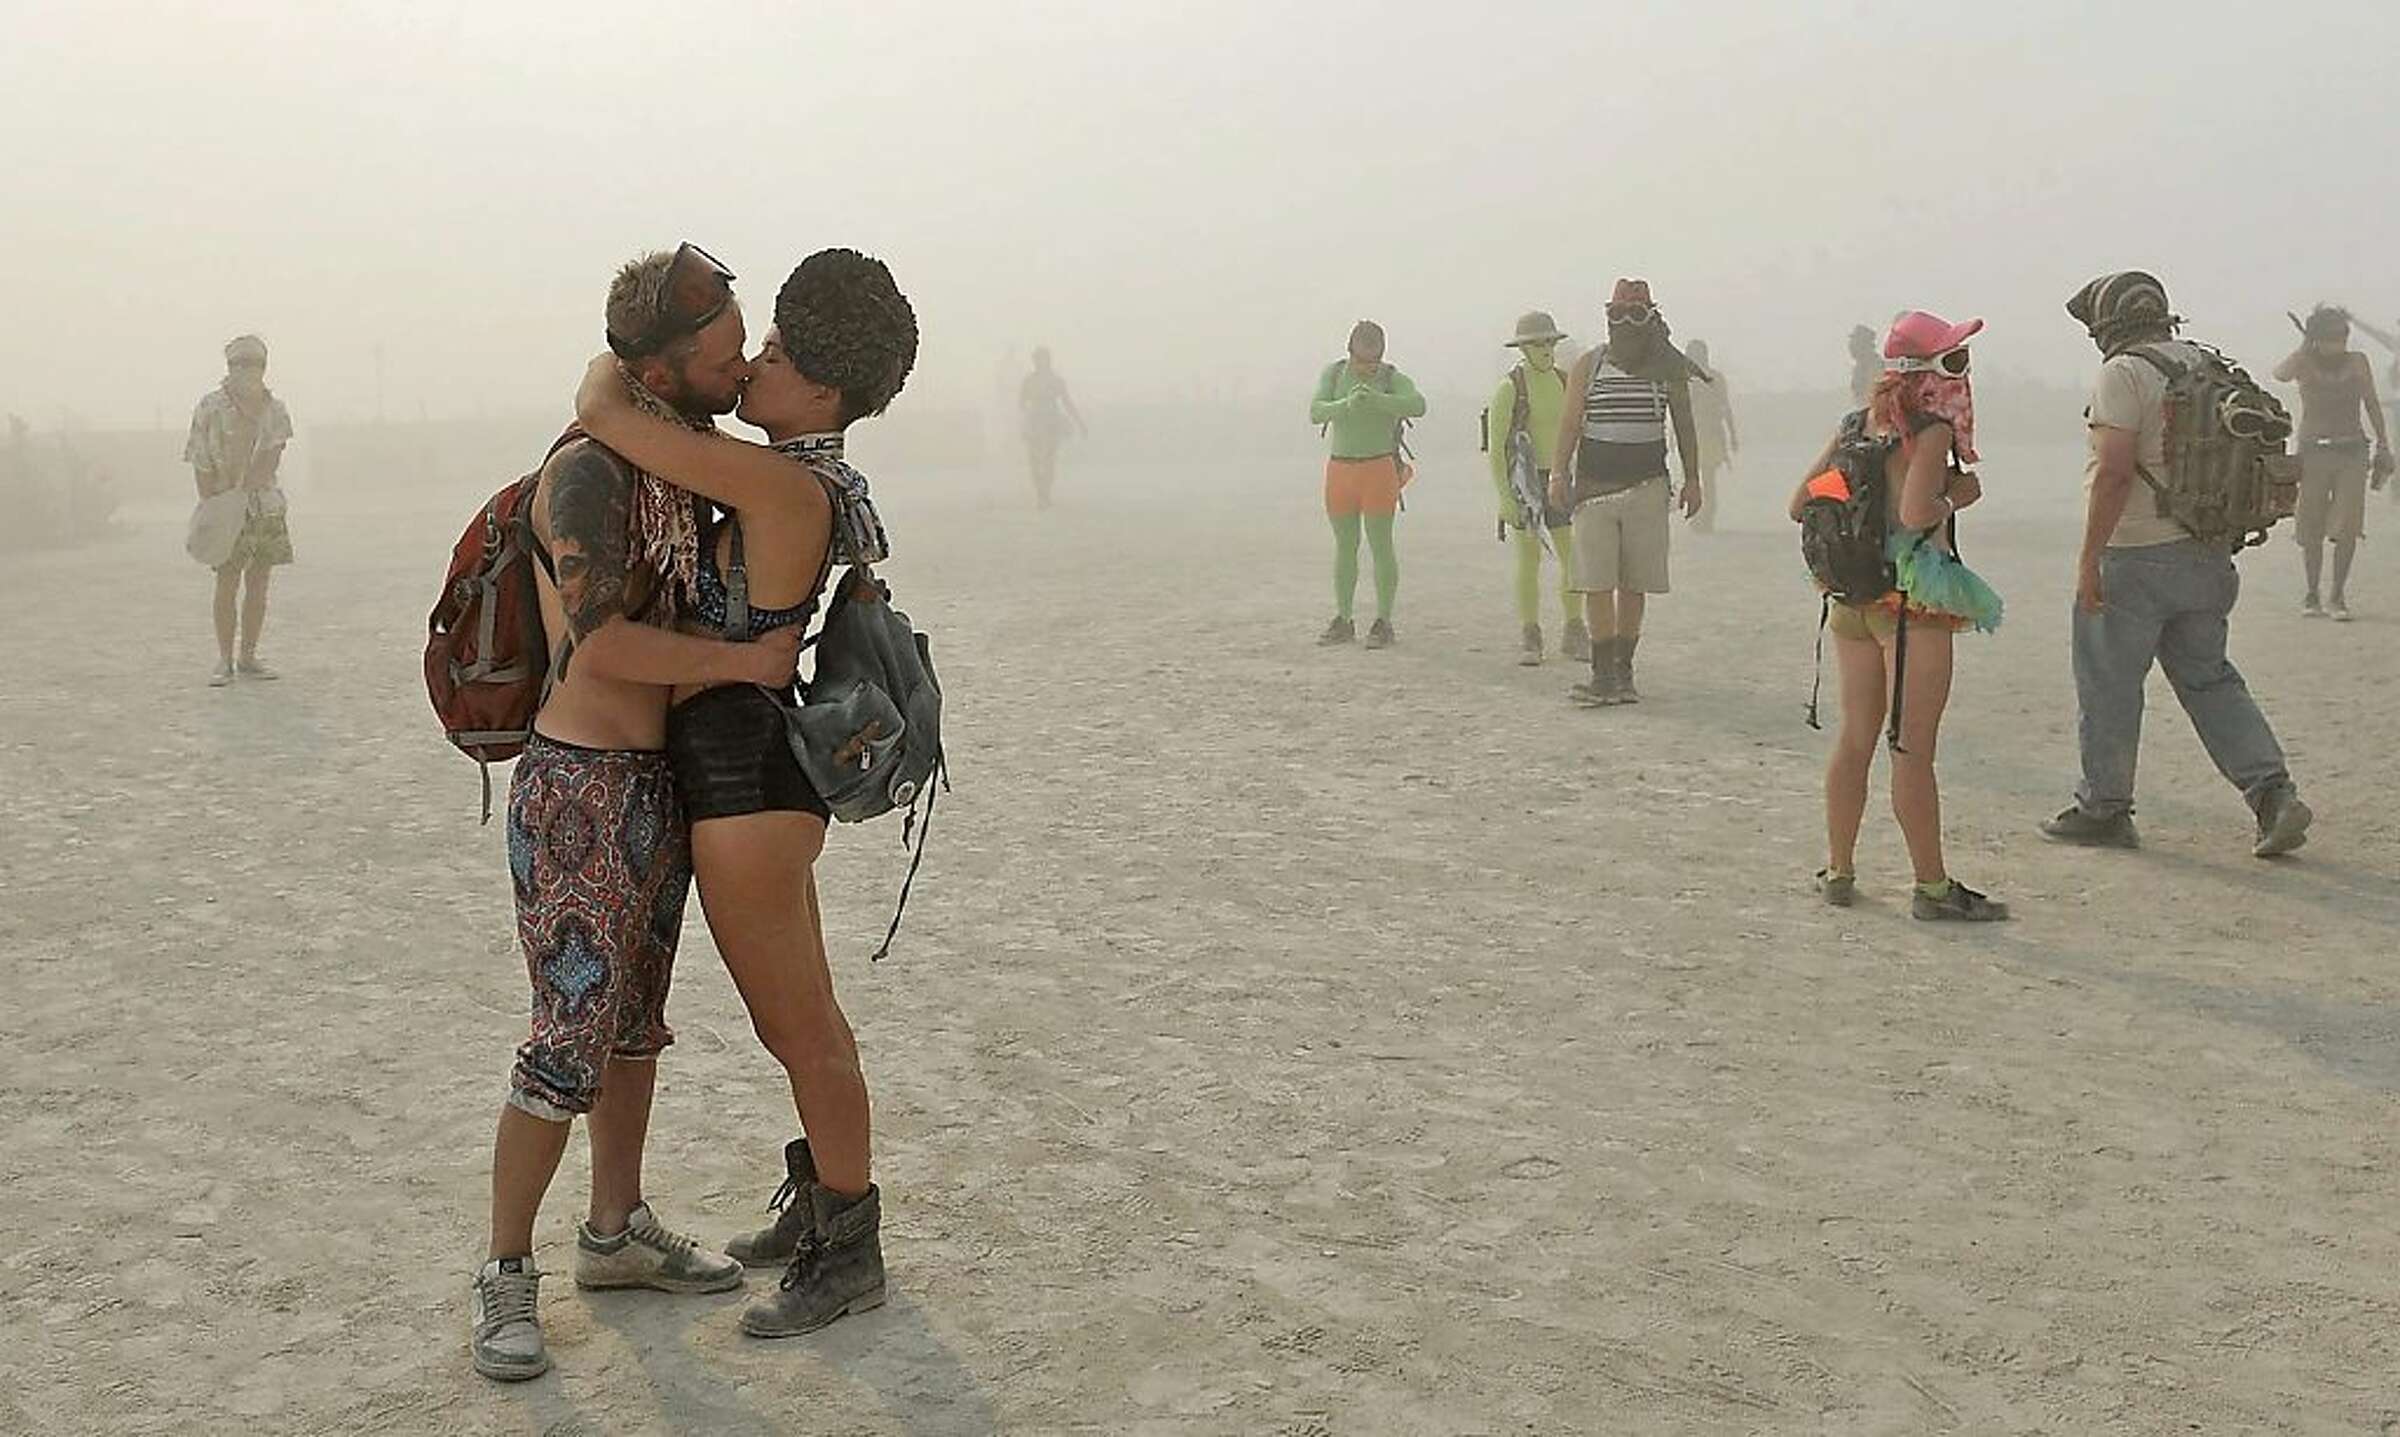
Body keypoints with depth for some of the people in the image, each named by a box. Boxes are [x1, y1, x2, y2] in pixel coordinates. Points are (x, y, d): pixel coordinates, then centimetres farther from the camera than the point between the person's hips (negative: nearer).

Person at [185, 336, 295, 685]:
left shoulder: (274, 409, 6)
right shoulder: (211, 408, -5)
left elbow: (271, 455, -4)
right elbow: (201, 465, -6)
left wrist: (245, 489, -18)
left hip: (267, 508, 4)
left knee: (257, 586, 6)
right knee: (227, 585, -5)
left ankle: (248, 658, 14)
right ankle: (225, 660, 2)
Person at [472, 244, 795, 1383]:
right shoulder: (587, 472, -19)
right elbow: (601, 642, -27)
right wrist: (748, 660, -20)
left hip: (659, 781, 9)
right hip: (582, 790, -9)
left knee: (636, 1018, 17)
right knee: (572, 1039, -4)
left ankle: (616, 1232, 32)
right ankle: (507, 1274, 10)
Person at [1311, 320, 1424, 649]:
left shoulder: (1393, 379, -7)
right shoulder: (1333, 374, 0)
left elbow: (1418, 406, -26)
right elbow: (1316, 413, -14)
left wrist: (1377, 400, -40)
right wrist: (1347, 404, -34)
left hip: (1379, 470, -3)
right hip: (1340, 470, 3)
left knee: (1380, 545, -5)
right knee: (1345, 546, 8)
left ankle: (1384, 625, 0)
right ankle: (1343, 623, 15)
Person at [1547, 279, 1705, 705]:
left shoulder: (1668, 369, 6)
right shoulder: (1589, 366, 4)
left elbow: (1684, 425, 12)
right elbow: (1570, 420, 1)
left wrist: (1692, 479, 11)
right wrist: (1560, 472, -9)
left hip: (1647, 487, 1)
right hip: (1593, 486, -1)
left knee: (1634, 585, 4)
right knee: (1597, 584, -6)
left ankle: (1623, 671, 12)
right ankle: (1603, 675, -4)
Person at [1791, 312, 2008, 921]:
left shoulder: (1855, 425, 9)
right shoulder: (1931, 431, -12)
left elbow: (1800, 504, 10)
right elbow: (1915, 514, -26)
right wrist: (1957, 494, -8)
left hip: (1849, 598, 7)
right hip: (1911, 602, -7)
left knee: (1854, 739, 14)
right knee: (1913, 749, -3)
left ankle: (1838, 871, 20)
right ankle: (1932, 887, 4)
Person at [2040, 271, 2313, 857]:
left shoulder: (2122, 375, -13)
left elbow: (2115, 471, -22)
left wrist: (2089, 556, -19)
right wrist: (2212, 539, 22)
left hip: (2135, 560, -8)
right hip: (2205, 558, 8)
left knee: (2108, 686, 6)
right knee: (2209, 680, 16)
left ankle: (2104, 809, 15)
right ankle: (2273, 792, 6)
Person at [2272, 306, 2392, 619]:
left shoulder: (2357, 362, 7)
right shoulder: (2305, 362, 2)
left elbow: (2372, 405, 12)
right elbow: (2281, 374, -21)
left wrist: (2383, 445, 8)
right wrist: (2305, 345, -14)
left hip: (2352, 452, 1)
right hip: (2313, 452, -1)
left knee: (2348, 528, -8)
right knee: (2311, 531, 3)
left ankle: (2338, 597, 0)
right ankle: (2311, 595, 16)